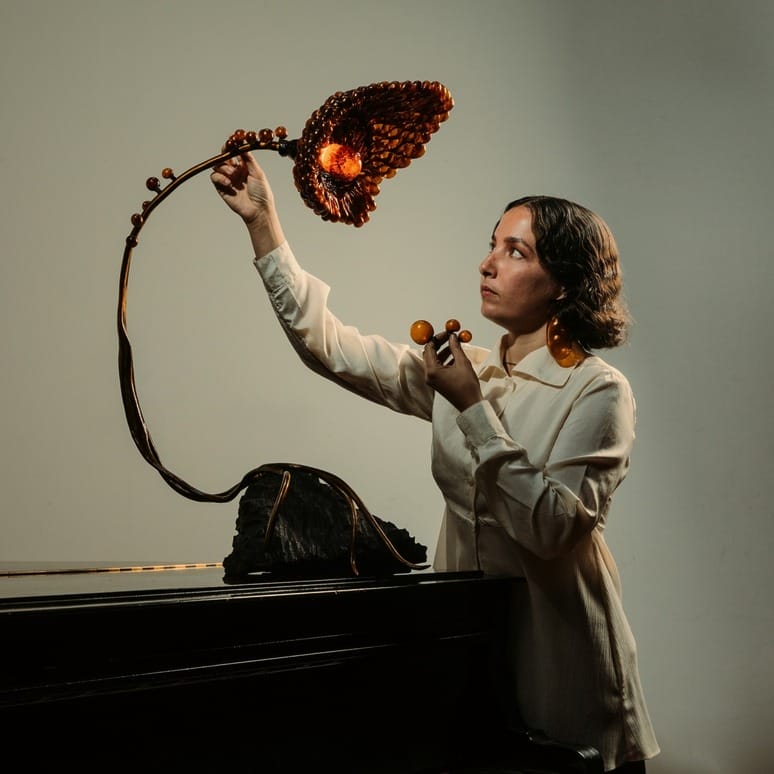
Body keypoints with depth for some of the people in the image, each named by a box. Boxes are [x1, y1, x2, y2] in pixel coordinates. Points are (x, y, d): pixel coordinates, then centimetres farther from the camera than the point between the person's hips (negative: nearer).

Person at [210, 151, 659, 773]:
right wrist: (263, 221, -5)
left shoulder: (597, 391, -13)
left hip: (559, 652, -5)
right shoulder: (463, 371, 3)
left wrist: (474, 408, -24)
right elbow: (328, 345, 0)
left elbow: (553, 528, -23)